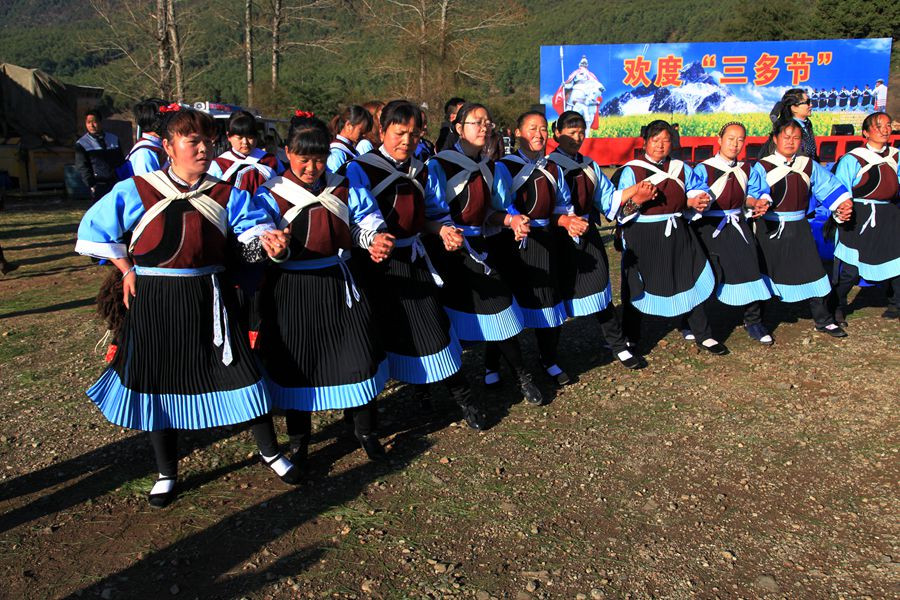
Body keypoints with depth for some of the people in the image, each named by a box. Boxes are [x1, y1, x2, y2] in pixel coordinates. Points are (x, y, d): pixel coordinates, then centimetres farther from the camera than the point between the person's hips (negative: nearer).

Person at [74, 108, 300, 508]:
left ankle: (269, 451, 24)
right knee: (159, 381, 8)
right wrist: (128, 269, 2)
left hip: (208, 299, 1)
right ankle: (166, 473, 27)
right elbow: (95, 229, 7)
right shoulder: (136, 192, -2)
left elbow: (252, 226, -11)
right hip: (153, 302, -1)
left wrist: (268, 241, -33)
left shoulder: (225, 195, 3)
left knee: (237, 370, 3)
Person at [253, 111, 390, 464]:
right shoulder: (271, 193, -3)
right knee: (296, 362, 6)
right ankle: (298, 438, 28)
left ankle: (365, 429, 27)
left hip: (340, 283, 3)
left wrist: (376, 240, -20)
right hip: (292, 289, -2)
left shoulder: (342, 187, 7)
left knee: (357, 353, 5)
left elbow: (364, 221, 3)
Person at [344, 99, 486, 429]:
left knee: (432, 325, 4)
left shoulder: (420, 171, 10)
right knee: (386, 331, 5)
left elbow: (428, 213, 16)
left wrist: (442, 230, -6)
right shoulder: (360, 168, -10)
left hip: (414, 259, 4)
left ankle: (461, 396, 15)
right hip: (378, 263, -4)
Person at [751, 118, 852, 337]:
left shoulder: (808, 165, 7)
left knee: (812, 271, 6)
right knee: (765, 274, 4)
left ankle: (823, 320, 18)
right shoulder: (762, 167, -6)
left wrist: (843, 203, -7)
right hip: (770, 229, -4)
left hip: (799, 229, 4)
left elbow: (828, 185, 8)